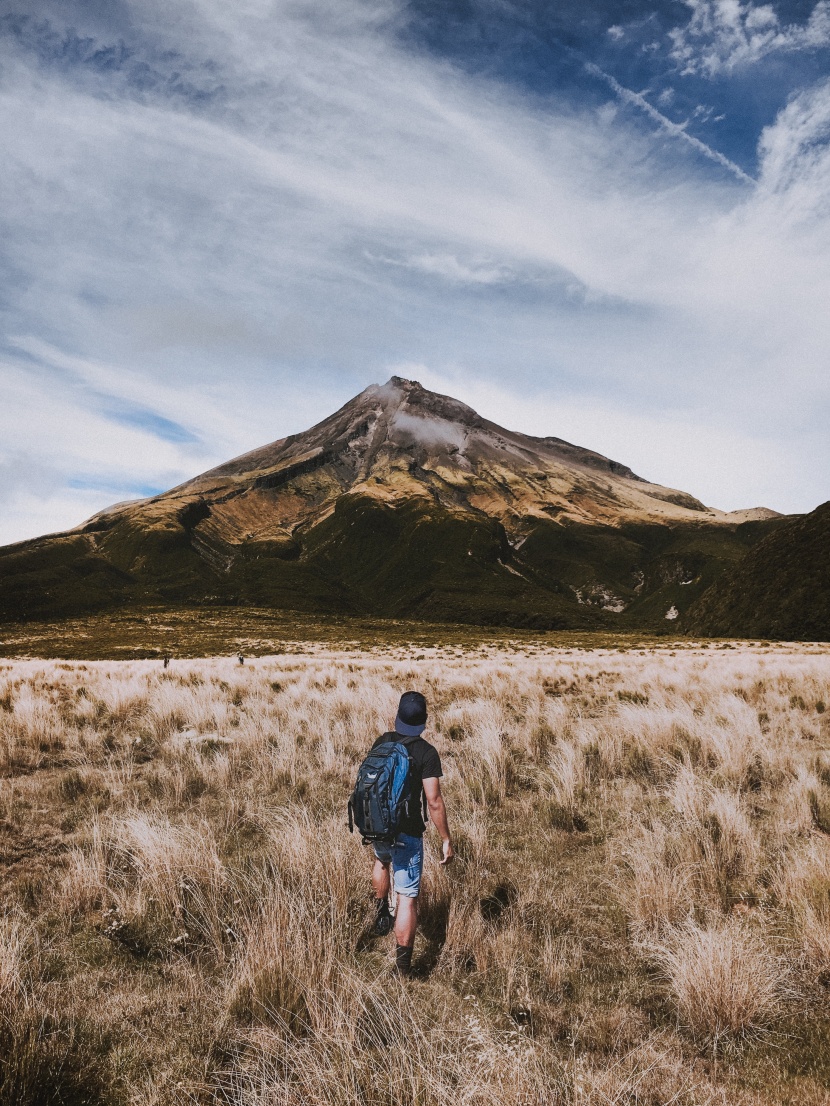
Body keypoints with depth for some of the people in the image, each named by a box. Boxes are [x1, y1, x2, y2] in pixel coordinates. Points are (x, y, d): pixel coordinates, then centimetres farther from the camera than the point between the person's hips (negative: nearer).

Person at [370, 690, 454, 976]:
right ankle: (402, 968, 6)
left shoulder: (381, 742, -1)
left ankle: (381, 913, 39)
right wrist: (446, 839, -8)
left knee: (382, 860, 38)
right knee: (407, 898, 3)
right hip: (407, 833, -5)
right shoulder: (426, 752, -15)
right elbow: (434, 801, -18)